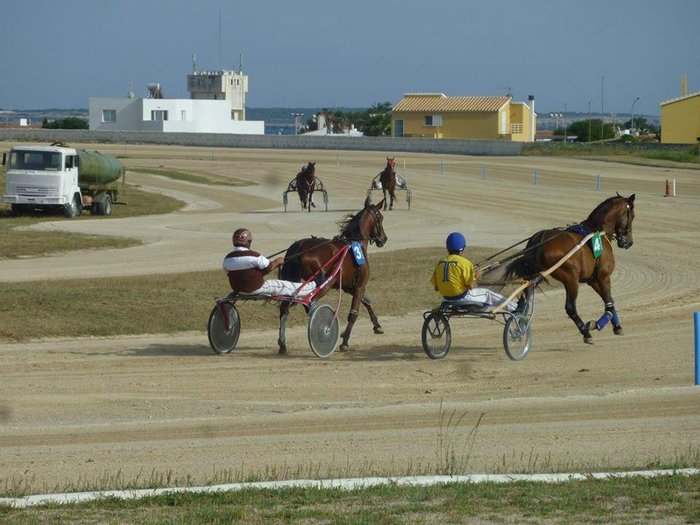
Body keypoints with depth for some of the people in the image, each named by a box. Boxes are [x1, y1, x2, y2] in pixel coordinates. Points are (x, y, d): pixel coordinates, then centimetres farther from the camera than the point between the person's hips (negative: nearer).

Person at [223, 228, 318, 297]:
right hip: (256, 289, -7)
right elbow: (269, 267, -11)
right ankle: (312, 287, 26)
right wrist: (278, 262, 11)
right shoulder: (254, 256, -24)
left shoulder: (227, 259, -8)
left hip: (238, 289, 7)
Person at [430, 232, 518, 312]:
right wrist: (476, 278, 4)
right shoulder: (464, 262, -16)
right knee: (487, 294, 14)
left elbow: (436, 288, 3)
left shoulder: (440, 263, 1)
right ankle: (513, 308, 24)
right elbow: (471, 286, -15)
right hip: (462, 298, -6)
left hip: (446, 298, 6)